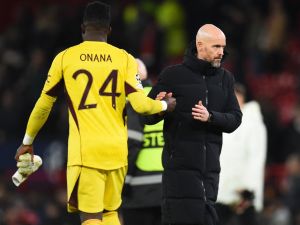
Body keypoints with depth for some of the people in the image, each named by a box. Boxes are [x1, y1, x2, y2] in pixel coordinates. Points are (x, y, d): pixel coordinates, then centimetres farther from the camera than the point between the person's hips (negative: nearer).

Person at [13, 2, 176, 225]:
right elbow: (140, 104, -4)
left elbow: (43, 105, 11)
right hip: (116, 150, 3)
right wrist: (165, 105, 17)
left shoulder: (65, 58, 3)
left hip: (85, 151, -3)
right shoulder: (125, 59, 4)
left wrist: (27, 142, 24)